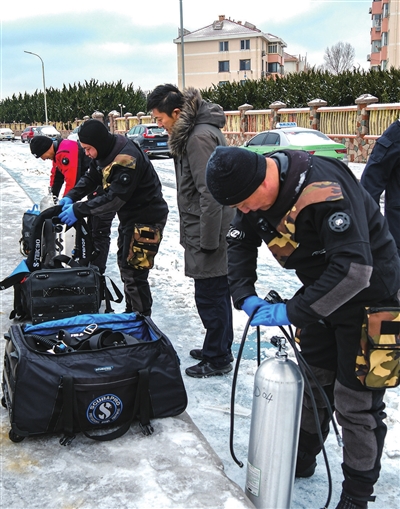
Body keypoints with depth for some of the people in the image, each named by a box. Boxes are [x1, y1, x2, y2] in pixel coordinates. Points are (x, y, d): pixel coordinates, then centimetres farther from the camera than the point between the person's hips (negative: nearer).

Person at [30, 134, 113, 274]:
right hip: (95, 191, 11)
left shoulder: (66, 152, -20)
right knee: (91, 229, 20)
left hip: (104, 192, -11)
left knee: (100, 234, -9)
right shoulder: (59, 154, 13)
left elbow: (72, 181, -25)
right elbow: (56, 176, 22)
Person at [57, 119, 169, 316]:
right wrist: (70, 197, -8)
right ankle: (131, 312, 35)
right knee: (125, 265, 20)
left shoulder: (127, 159, -29)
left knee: (134, 272, -8)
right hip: (129, 216, 10)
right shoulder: (105, 152, 0)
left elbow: (114, 198, -32)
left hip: (146, 219, -10)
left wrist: (79, 210, -30)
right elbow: (90, 178, 9)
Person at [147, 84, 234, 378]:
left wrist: (207, 240, -20)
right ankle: (221, 349, 32)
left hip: (208, 231, -10)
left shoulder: (200, 137, -19)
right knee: (218, 293, 18)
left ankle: (218, 359, 13)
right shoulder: (195, 131, 13)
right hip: (211, 230, 10)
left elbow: (210, 193, -23)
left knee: (209, 296, 0)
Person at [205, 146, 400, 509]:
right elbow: (239, 244, 5)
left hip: (368, 298, -7)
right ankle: (301, 460, 40)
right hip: (321, 294, 8)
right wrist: (245, 297, -10)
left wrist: (292, 312, -33)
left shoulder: (325, 189, -34)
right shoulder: (254, 190, -9)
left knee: (356, 401, 0)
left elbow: (354, 269, -38)